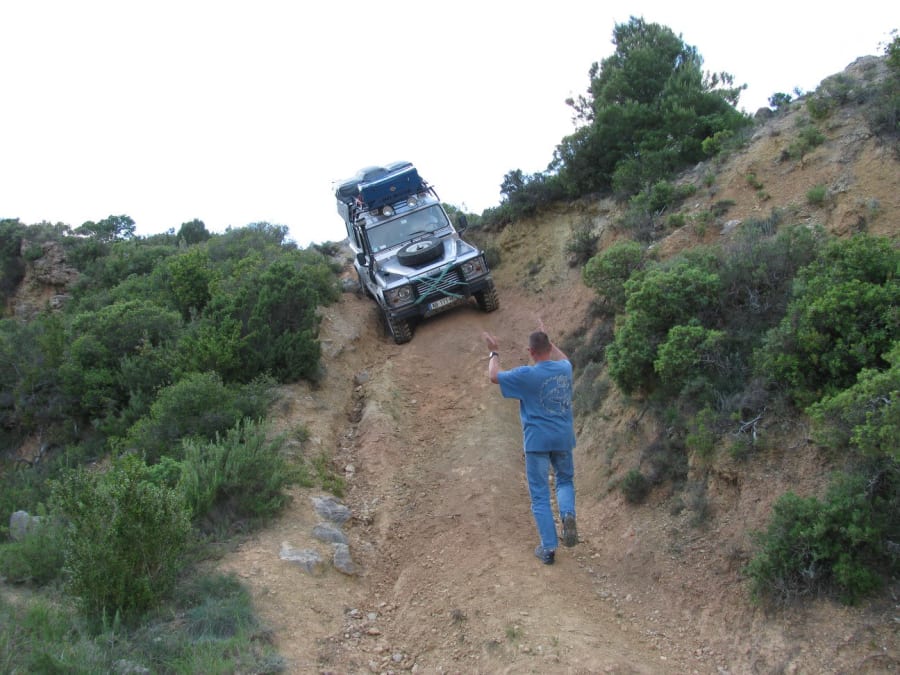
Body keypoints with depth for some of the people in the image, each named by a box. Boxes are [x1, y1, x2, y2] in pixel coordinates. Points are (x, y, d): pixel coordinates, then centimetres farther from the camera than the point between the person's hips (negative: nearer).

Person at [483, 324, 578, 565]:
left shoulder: (527, 375, -17)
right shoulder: (565, 369, -1)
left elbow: (494, 376, -2)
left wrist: (494, 353, 14)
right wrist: (547, 339, 36)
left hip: (537, 442, -4)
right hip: (563, 439, 4)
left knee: (540, 495, 5)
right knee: (565, 480, 24)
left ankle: (548, 548, 6)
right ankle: (568, 514, -8)